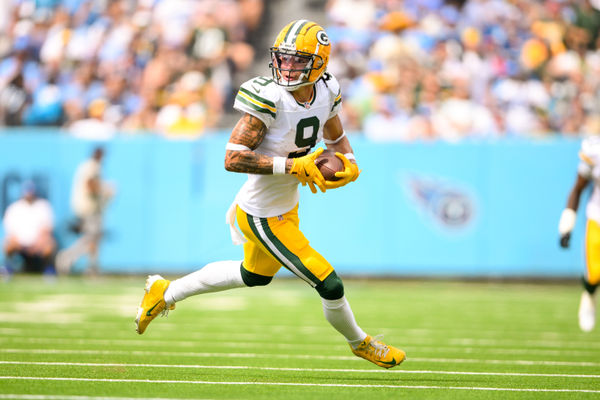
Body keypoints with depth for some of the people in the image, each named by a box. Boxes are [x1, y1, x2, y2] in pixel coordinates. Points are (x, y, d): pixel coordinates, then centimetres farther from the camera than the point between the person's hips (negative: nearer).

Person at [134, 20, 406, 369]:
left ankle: (167, 293, 48)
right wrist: (292, 166, -33)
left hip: (287, 207, 9)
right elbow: (233, 159, -30)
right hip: (263, 218, -9)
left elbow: (337, 141, 13)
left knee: (255, 275, 33)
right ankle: (360, 343, 28)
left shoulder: (326, 94, -5)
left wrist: (350, 166, -10)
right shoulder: (268, 100, -28)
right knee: (330, 286, -2)